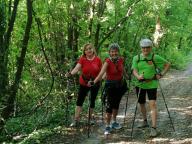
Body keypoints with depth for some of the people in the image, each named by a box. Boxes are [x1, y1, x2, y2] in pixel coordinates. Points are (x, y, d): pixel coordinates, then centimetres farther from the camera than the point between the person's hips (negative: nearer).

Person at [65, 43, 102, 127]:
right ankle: (76, 119, 2)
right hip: (84, 83, -1)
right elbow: (77, 68, -23)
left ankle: (91, 116, 33)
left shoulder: (98, 60, -7)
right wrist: (70, 73, -41)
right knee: (79, 101, -2)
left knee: (92, 100, 13)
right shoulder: (82, 59, -10)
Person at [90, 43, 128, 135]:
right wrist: (94, 82, -45)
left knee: (116, 104, 17)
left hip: (120, 84, 5)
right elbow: (101, 73, -32)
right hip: (110, 85, -5)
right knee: (109, 105, -9)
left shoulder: (121, 60, -6)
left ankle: (114, 122, 34)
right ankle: (107, 126, -2)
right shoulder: (108, 62, -20)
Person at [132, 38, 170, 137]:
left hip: (152, 84, -4)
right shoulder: (136, 58, 1)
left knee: (153, 104, -12)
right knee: (141, 104, 16)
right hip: (140, 84, 4)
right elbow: (134, 70, -5)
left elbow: (167, 64, 4)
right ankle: (145, 122, 38)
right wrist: (138, 76, -26)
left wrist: (161, 74, -5)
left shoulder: (155, 57, -5)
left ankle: (154, 128, -13)